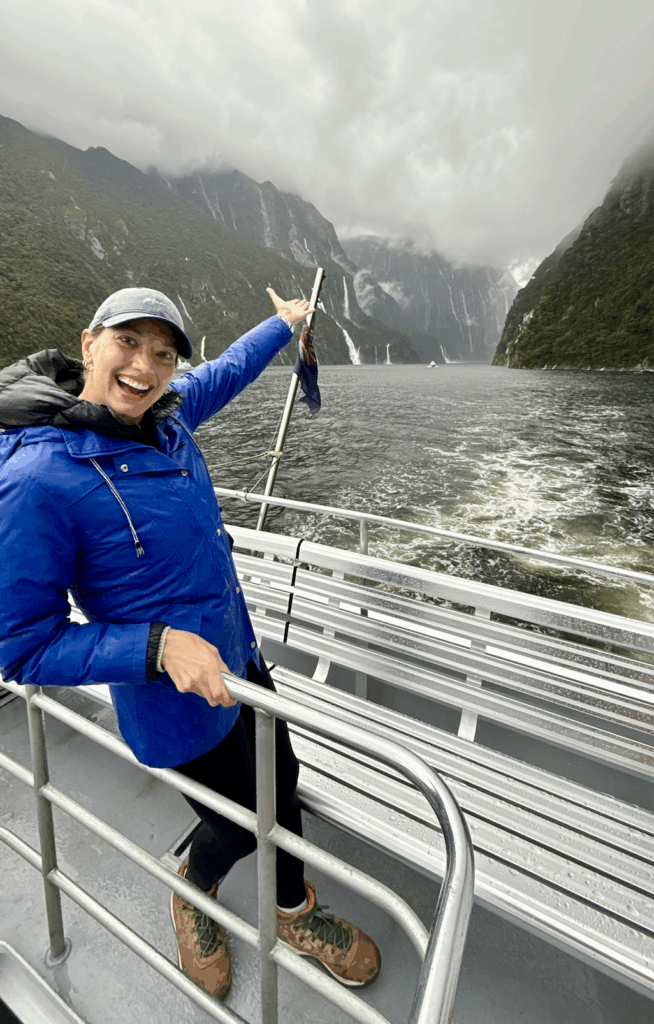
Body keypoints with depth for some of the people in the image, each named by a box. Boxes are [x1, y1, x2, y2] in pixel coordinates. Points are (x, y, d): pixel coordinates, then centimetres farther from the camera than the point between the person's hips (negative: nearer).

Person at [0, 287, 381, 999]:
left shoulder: (163, 413, -4)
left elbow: (227, 371, 18)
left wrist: (284, 323, 30)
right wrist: (159, 645, -30)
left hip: (238, 654, 7)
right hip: (178, 702, -6)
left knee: (281, 781, 25)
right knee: (241, 825, 18)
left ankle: (295, 913, 58)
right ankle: (194, 888, 58)